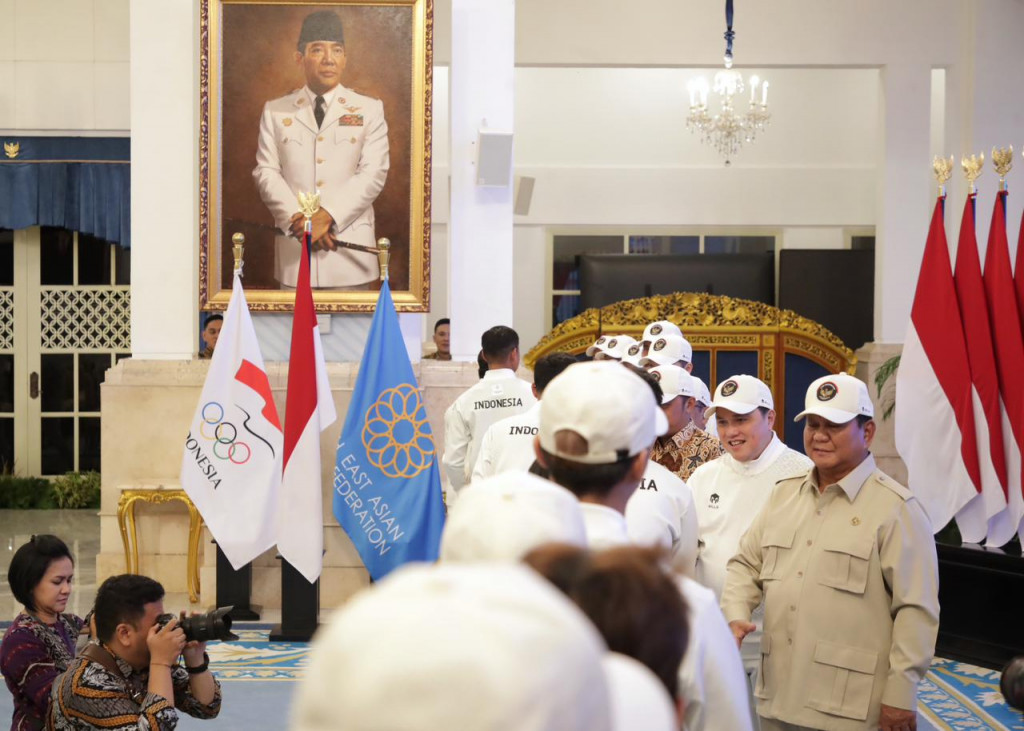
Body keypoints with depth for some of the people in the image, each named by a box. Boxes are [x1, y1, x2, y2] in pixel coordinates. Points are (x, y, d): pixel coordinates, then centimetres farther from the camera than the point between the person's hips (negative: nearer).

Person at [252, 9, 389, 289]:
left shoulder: (369, 109, 7)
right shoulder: (275, 111, 11)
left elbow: (373, 172, -4)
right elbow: (266, 172, 2)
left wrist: (327, 216, -16)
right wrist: (299, 220, -14)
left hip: (351, 246, -1)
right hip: (294, 243, 1)